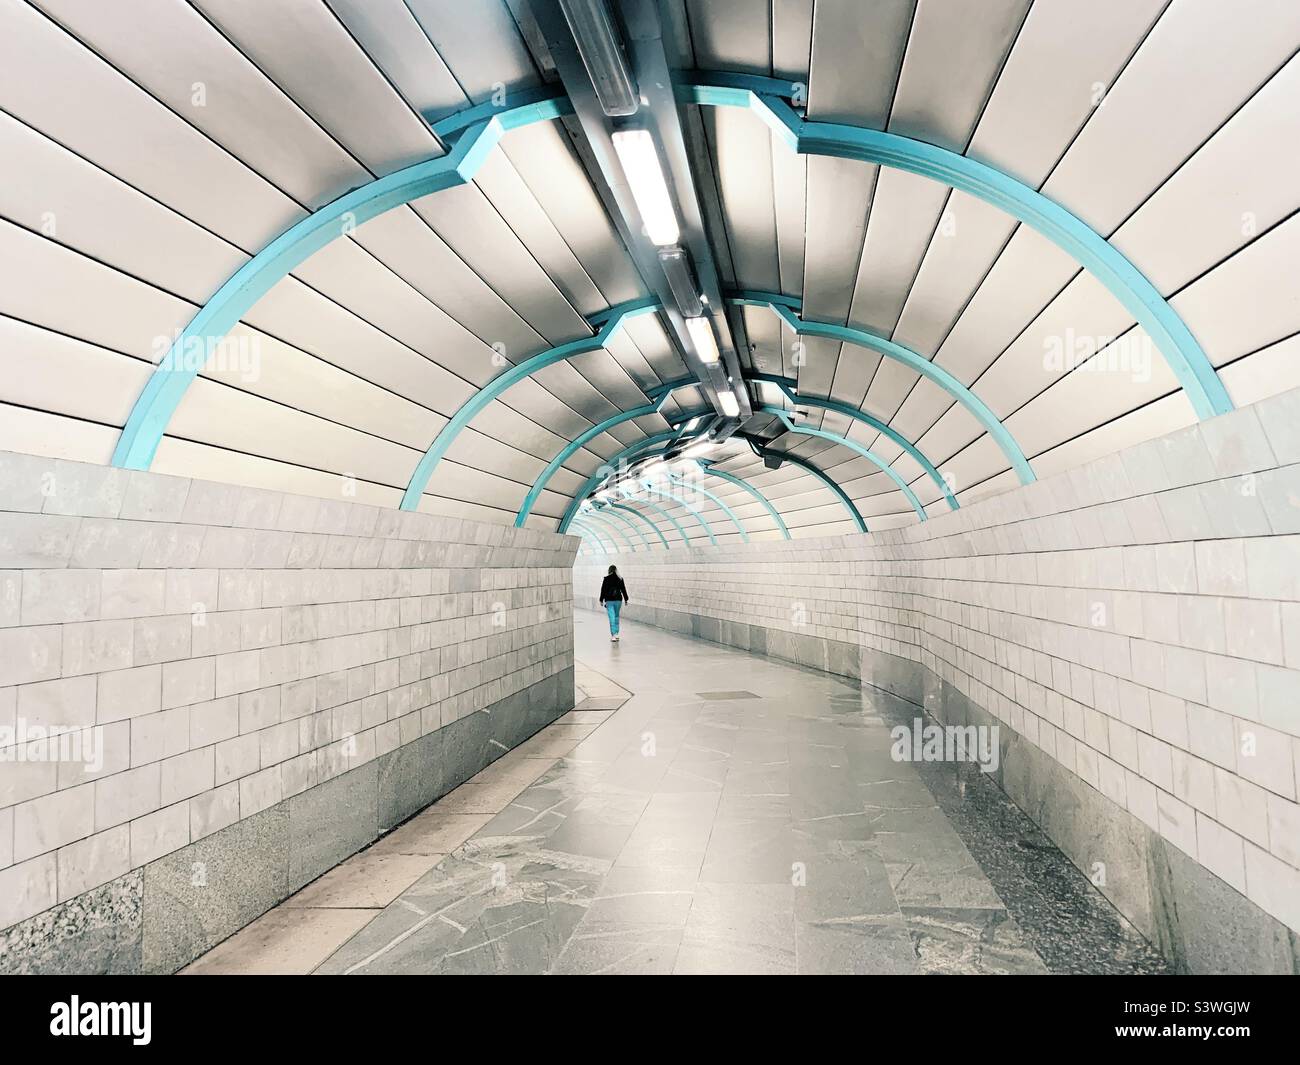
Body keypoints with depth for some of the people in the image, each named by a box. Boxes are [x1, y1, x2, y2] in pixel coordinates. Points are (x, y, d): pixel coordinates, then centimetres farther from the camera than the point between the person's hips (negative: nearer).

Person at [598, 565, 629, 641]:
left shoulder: (606, 579, -5)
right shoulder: (620, 579, 1)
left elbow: (603, 590, -3)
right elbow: (623, 589, 6)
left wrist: (601, 600, 4)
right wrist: (625, 599, 15)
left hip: (609, 600, -2)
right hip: (618, 600, 3)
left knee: (612, 617, -5)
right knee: (616, 616, 16)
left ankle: (613, 635, -13)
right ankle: (616, 633, 17)